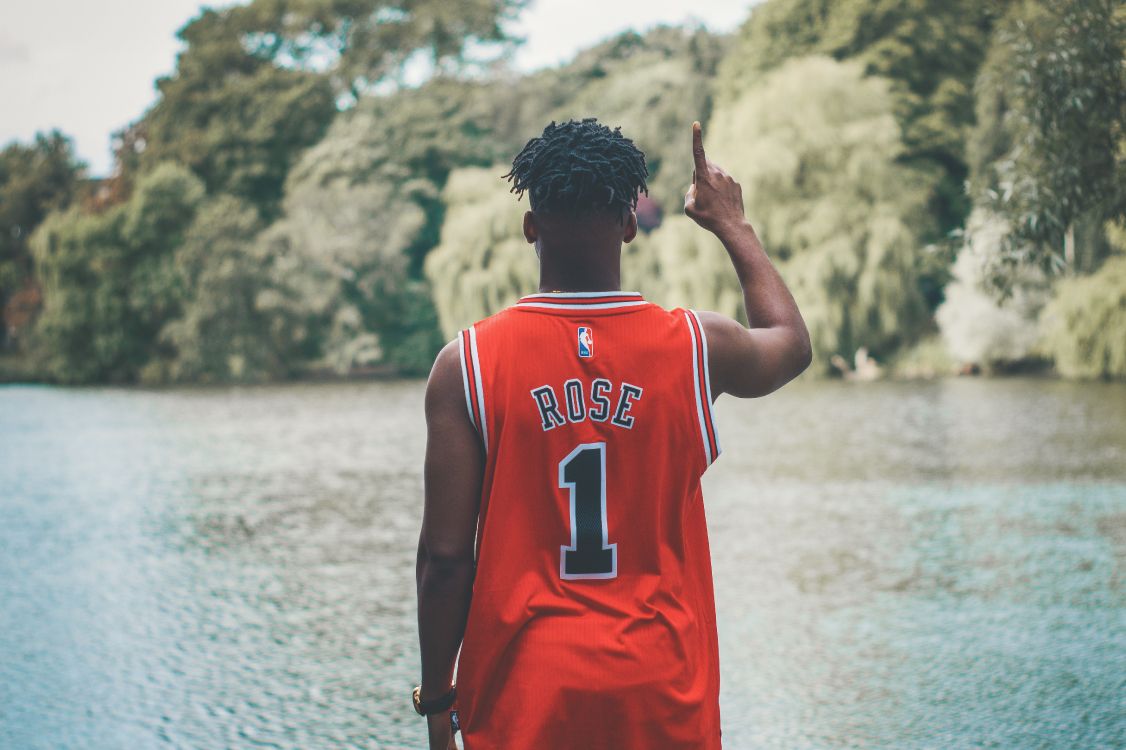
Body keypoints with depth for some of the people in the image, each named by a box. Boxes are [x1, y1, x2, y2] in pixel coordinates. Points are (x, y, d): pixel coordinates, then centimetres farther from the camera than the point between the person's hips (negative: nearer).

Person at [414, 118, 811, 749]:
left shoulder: (468, 363, -8)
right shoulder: (697, 347, -3)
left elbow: (446, 556, -7)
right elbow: (794, 342, 21)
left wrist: (437, 699, 5)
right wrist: (734, 225, 32)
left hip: (522, 695, -1)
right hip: (663, 695, 1)